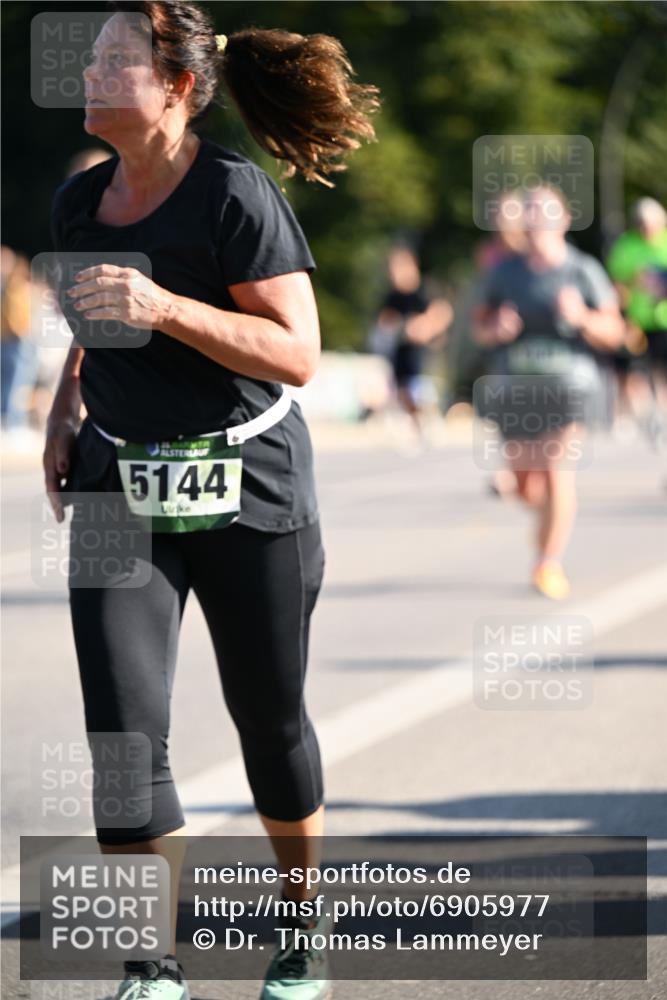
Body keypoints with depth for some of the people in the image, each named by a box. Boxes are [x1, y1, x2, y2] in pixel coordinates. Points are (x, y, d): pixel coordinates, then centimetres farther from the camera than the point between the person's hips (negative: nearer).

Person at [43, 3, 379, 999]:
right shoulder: (79, 200, 5)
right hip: (120, 489, 4)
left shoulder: (235, 195, -15)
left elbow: (297, 354, -19)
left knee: (270, 719, 11)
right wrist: (67, 407, 9)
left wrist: (164, 309, -28)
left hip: (247, 491, -4)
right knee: (123, 730, -9)